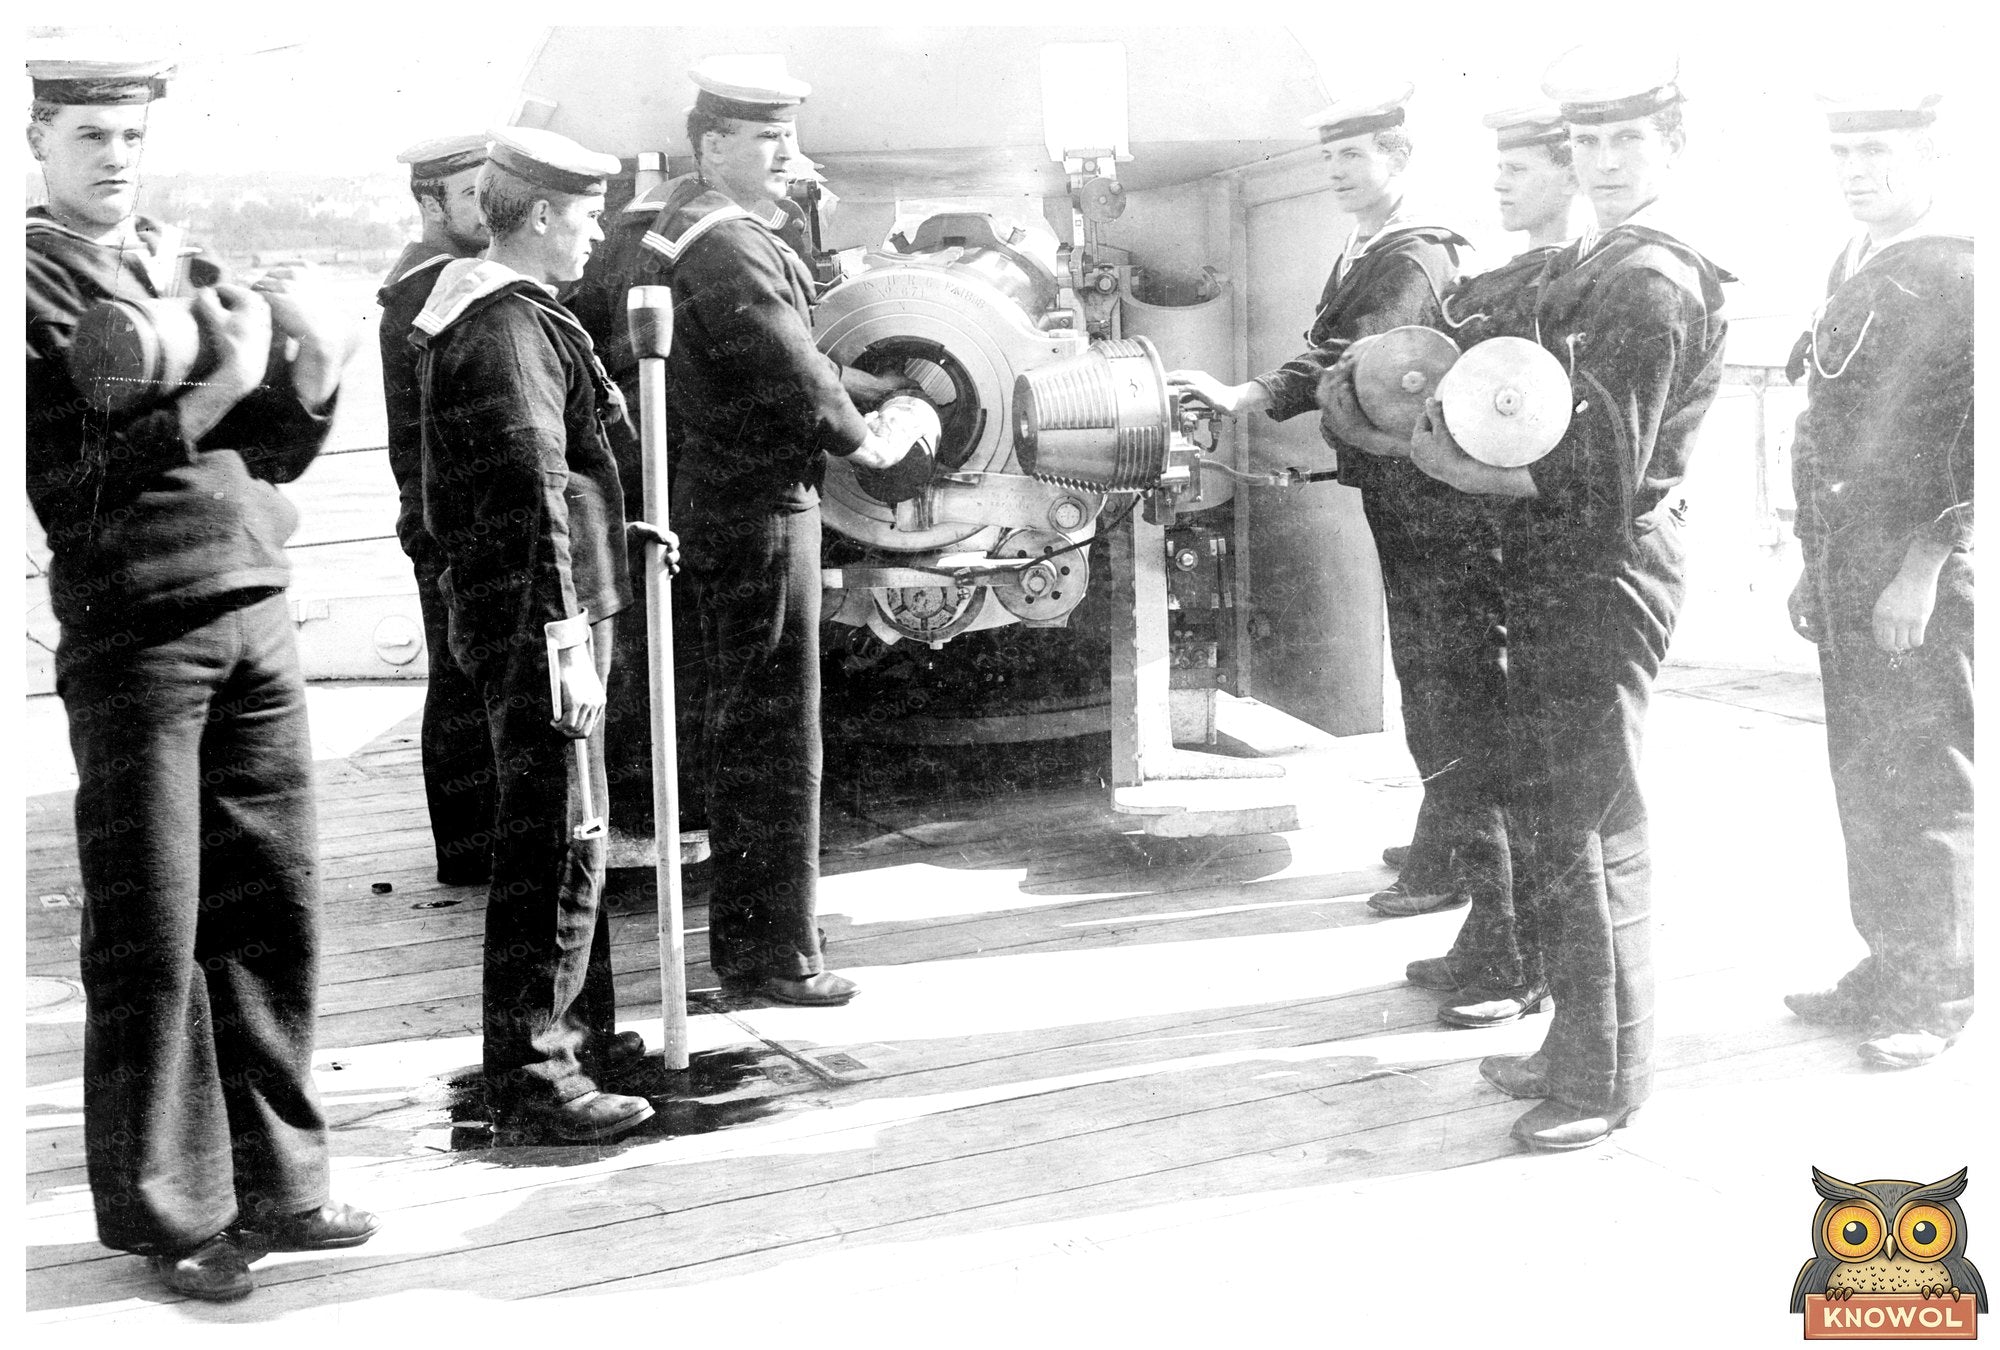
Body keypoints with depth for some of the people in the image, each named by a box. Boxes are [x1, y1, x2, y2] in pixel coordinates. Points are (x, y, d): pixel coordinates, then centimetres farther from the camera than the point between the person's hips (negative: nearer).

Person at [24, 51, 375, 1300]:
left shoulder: (190, 267, 16)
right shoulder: (32, 280, -2)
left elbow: (278, 452, 16)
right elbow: (72, 479, -12)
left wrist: (319, 358, -1)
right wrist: (219, 388, -17)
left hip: (257, 614, 6)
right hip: (133, 627, -6)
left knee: (276, 906, 8)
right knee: (151, 937, 0)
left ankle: (274, 1182, 20)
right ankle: (166, 1211, 12)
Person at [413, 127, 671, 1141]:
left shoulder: (486, 313, 17)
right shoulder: (508, 326, -16)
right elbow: (531, 489, -24)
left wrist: (613, 531, 26)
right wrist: (565, 630, -27)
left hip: (501, 604, 11)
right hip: (538, 612, -11)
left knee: (560, 835, 20)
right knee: (557, 843, -7)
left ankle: (579, 1032, 33)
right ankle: (531, 1077, 0)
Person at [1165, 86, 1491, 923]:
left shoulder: (1416, 258, -17)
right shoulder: (1361, 251, 15)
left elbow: (1355, 357, -32)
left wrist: (1244, 398, -42)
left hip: (1436, 501, -10)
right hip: (1396, 492, 10)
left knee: (1454, 681, -5)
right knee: (1425, 674, 18)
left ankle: (1454, 863, 0)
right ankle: (1450, 842, 30)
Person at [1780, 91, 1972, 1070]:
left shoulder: (1961, 274, -8)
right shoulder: (1851, 276, 18)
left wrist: (1923, 568, -20)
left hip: (1924, 580, -8)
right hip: (1846, 576, 8)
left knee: (1929, 789, -1)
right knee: (1863, 785, 11)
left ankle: (1937, 995, 8)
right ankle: (1886, 969, 21)